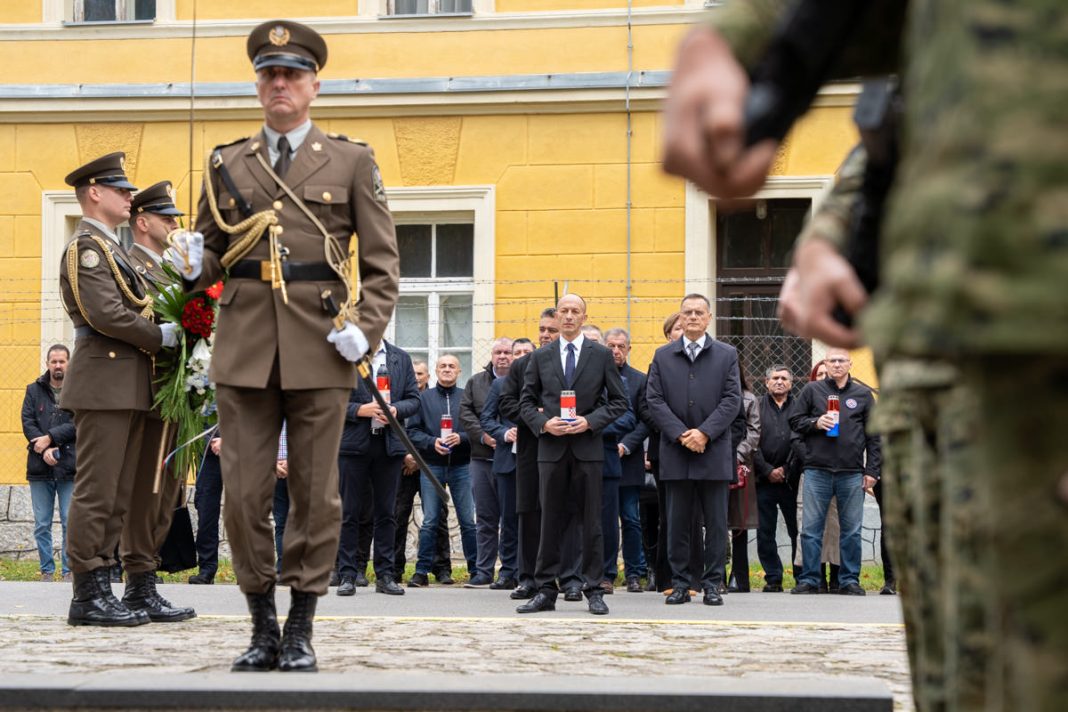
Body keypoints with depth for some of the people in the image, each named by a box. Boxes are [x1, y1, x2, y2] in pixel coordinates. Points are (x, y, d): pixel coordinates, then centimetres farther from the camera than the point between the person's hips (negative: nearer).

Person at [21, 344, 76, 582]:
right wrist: (44, 449, -11)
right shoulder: (34, 390, 11)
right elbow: (27, 422, 2)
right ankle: (47, 570, 11)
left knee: (70, 523, -2)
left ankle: (68, 570, 5)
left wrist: (50, 438, -13)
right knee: (42, 524, 4)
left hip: (69, 467, -2)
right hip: (40, 467, 2)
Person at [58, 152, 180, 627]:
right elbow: (106, 315, -19)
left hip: (129, 388, 10)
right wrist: (160, 336, -9)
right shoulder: (85, 246, -9)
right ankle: (88, 597, -4)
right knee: (96, 494, -7)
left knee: (117, 497, 10)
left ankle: (101, 593, 13)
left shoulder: (112, 249, 22)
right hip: (103, 384, -10)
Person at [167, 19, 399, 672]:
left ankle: (301, 630, 11)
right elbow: (213, 251, 20)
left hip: (320, 350, -2)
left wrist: (366, 328, -9)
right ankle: (263, 626, 12)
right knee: (244, 494, 0)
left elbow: (382, 261, 5)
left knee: (316, 494, 2)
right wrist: (195, 266, -4)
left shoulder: (352, 161, 7)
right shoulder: (227, 165, 13)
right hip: (245, 350, 2)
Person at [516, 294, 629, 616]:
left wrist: (590, 421, -10)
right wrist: (543, 423, -8)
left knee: (591, 521, 1)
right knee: (550, 520, 3)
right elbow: (526, 401, 11)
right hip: (551, 447, 1)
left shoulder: (601, 356, 5)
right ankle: (546, 590, 7)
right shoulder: (540, 357, 9)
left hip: (587, 447, -1)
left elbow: (619, 401, 4)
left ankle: (594, 591, 6)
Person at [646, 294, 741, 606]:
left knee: (716, 522, 0)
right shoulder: (663, 356, 10)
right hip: (675, 452, 1)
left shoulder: (727, 355, 8)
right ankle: (680, 583, 9)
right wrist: (680, 434, -10)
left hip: (714, 451, -1)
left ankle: (712, 584, 6)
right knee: (677, 522, 3)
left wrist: (705, 433, -12)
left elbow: (732, 399, 0)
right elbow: (654, 400, 3)